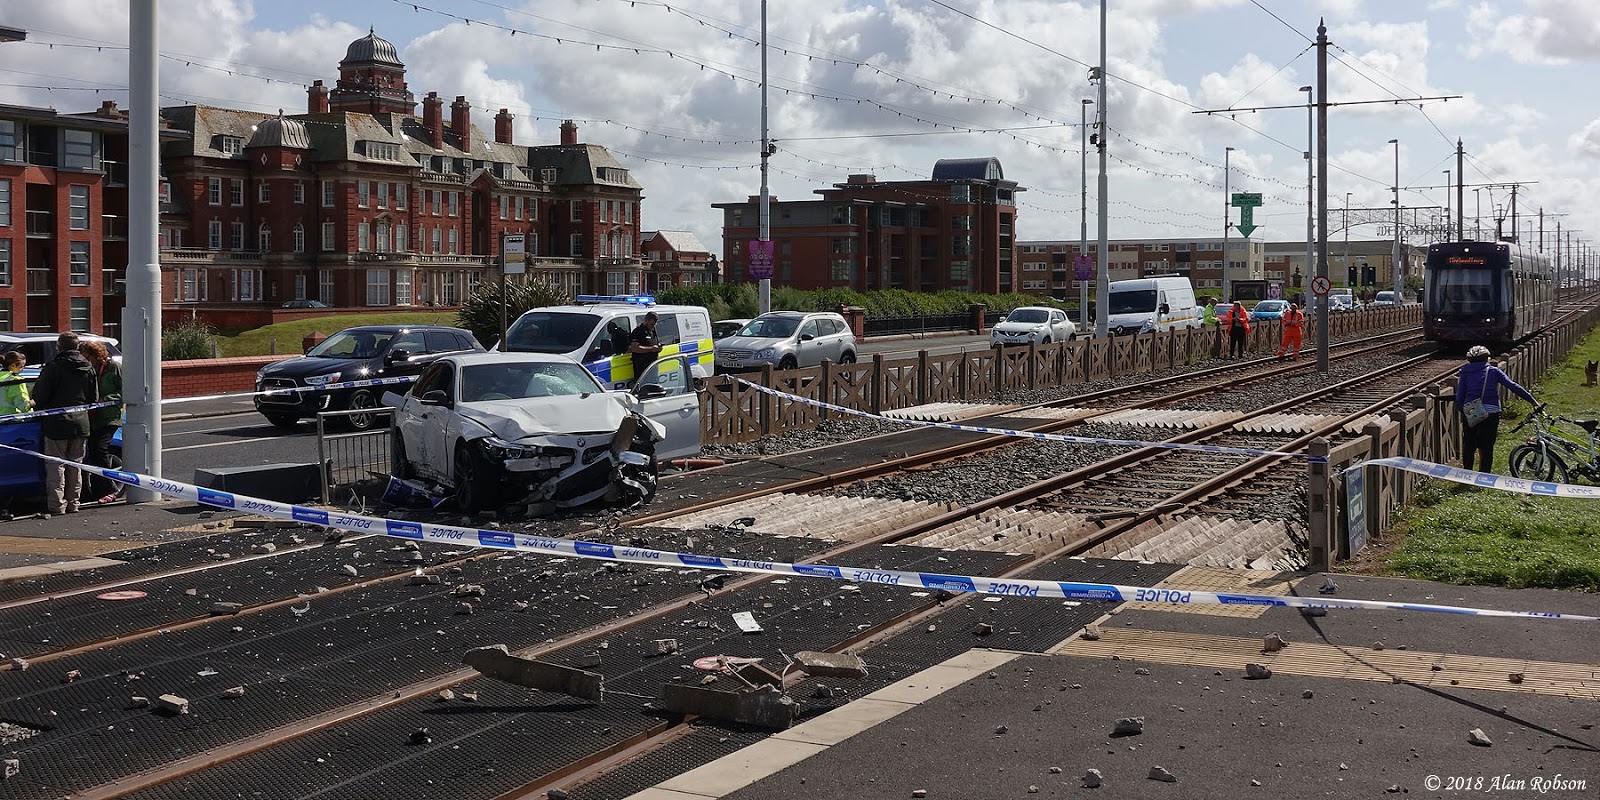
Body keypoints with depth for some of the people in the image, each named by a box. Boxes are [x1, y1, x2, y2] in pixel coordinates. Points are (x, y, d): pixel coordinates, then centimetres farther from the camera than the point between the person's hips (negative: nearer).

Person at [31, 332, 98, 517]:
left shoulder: (53, 368, -12)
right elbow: (94, 398, 10)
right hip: (81, 424, 5)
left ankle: (57, 506, -1)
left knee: (56, 466, 1)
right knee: (75, 465, 13)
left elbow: (39, 396, -11)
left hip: (56, 424, -5)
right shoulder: (88, 368, 4)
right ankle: (72, 504, 16)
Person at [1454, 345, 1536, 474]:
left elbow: (1459, 396, 5)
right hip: (1490, 413, -1)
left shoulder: (1465, 372, 10)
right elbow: (1513, 386, 1)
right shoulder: (1493, 371, 7)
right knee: (1487, 448, 7)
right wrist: (1533, 401, 2)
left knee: (1469, 445, 16)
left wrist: (1461, 411, 18)